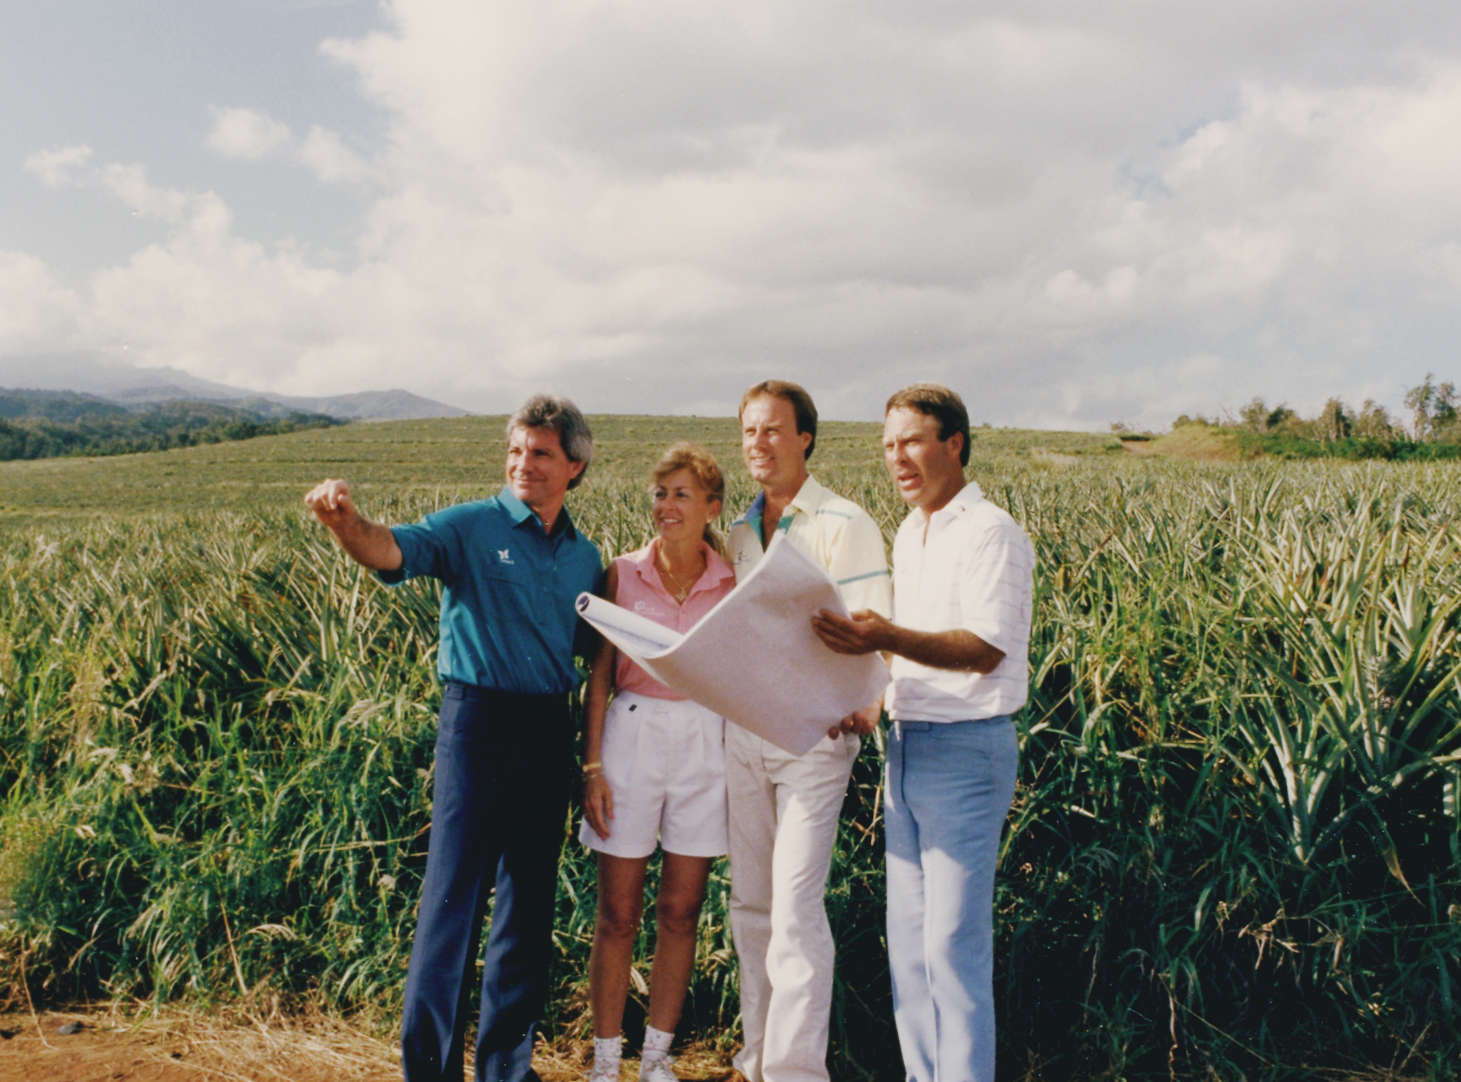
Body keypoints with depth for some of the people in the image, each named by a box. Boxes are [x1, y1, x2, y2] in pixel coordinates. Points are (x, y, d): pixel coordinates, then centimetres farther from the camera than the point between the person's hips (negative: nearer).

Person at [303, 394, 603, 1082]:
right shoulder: (471, 527, -3)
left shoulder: (585, 557, 12)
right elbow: (395, 550, -22)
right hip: (478, 721, -5)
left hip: (548, 730, 5)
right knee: (454, 896, -4)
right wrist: (346, 523, -43)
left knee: (530, 904, 13)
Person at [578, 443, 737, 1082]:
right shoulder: (624, 574, -1)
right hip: (631, 737, -1)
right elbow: (599, 676, 1)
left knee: (679, 910, 9)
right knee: (617, 913, 4)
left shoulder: (732, 585, 2)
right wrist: (591, 766, -5)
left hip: (705, 746, 1)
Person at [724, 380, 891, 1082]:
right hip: (742, 729, 6)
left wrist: (862, 705, -28)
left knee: (796, 906, -11)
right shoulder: (739, 534, 15)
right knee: (750, 904, 12)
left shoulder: (844, 525, -5)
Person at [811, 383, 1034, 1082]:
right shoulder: (908, 536, 16)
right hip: (906, 745, 9)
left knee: (954, 946, -4)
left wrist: (887, 639, -33)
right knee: (908, 940, 13)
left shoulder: (991, 534, -11)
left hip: (966, 749, -8)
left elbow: (984, 651, -21)